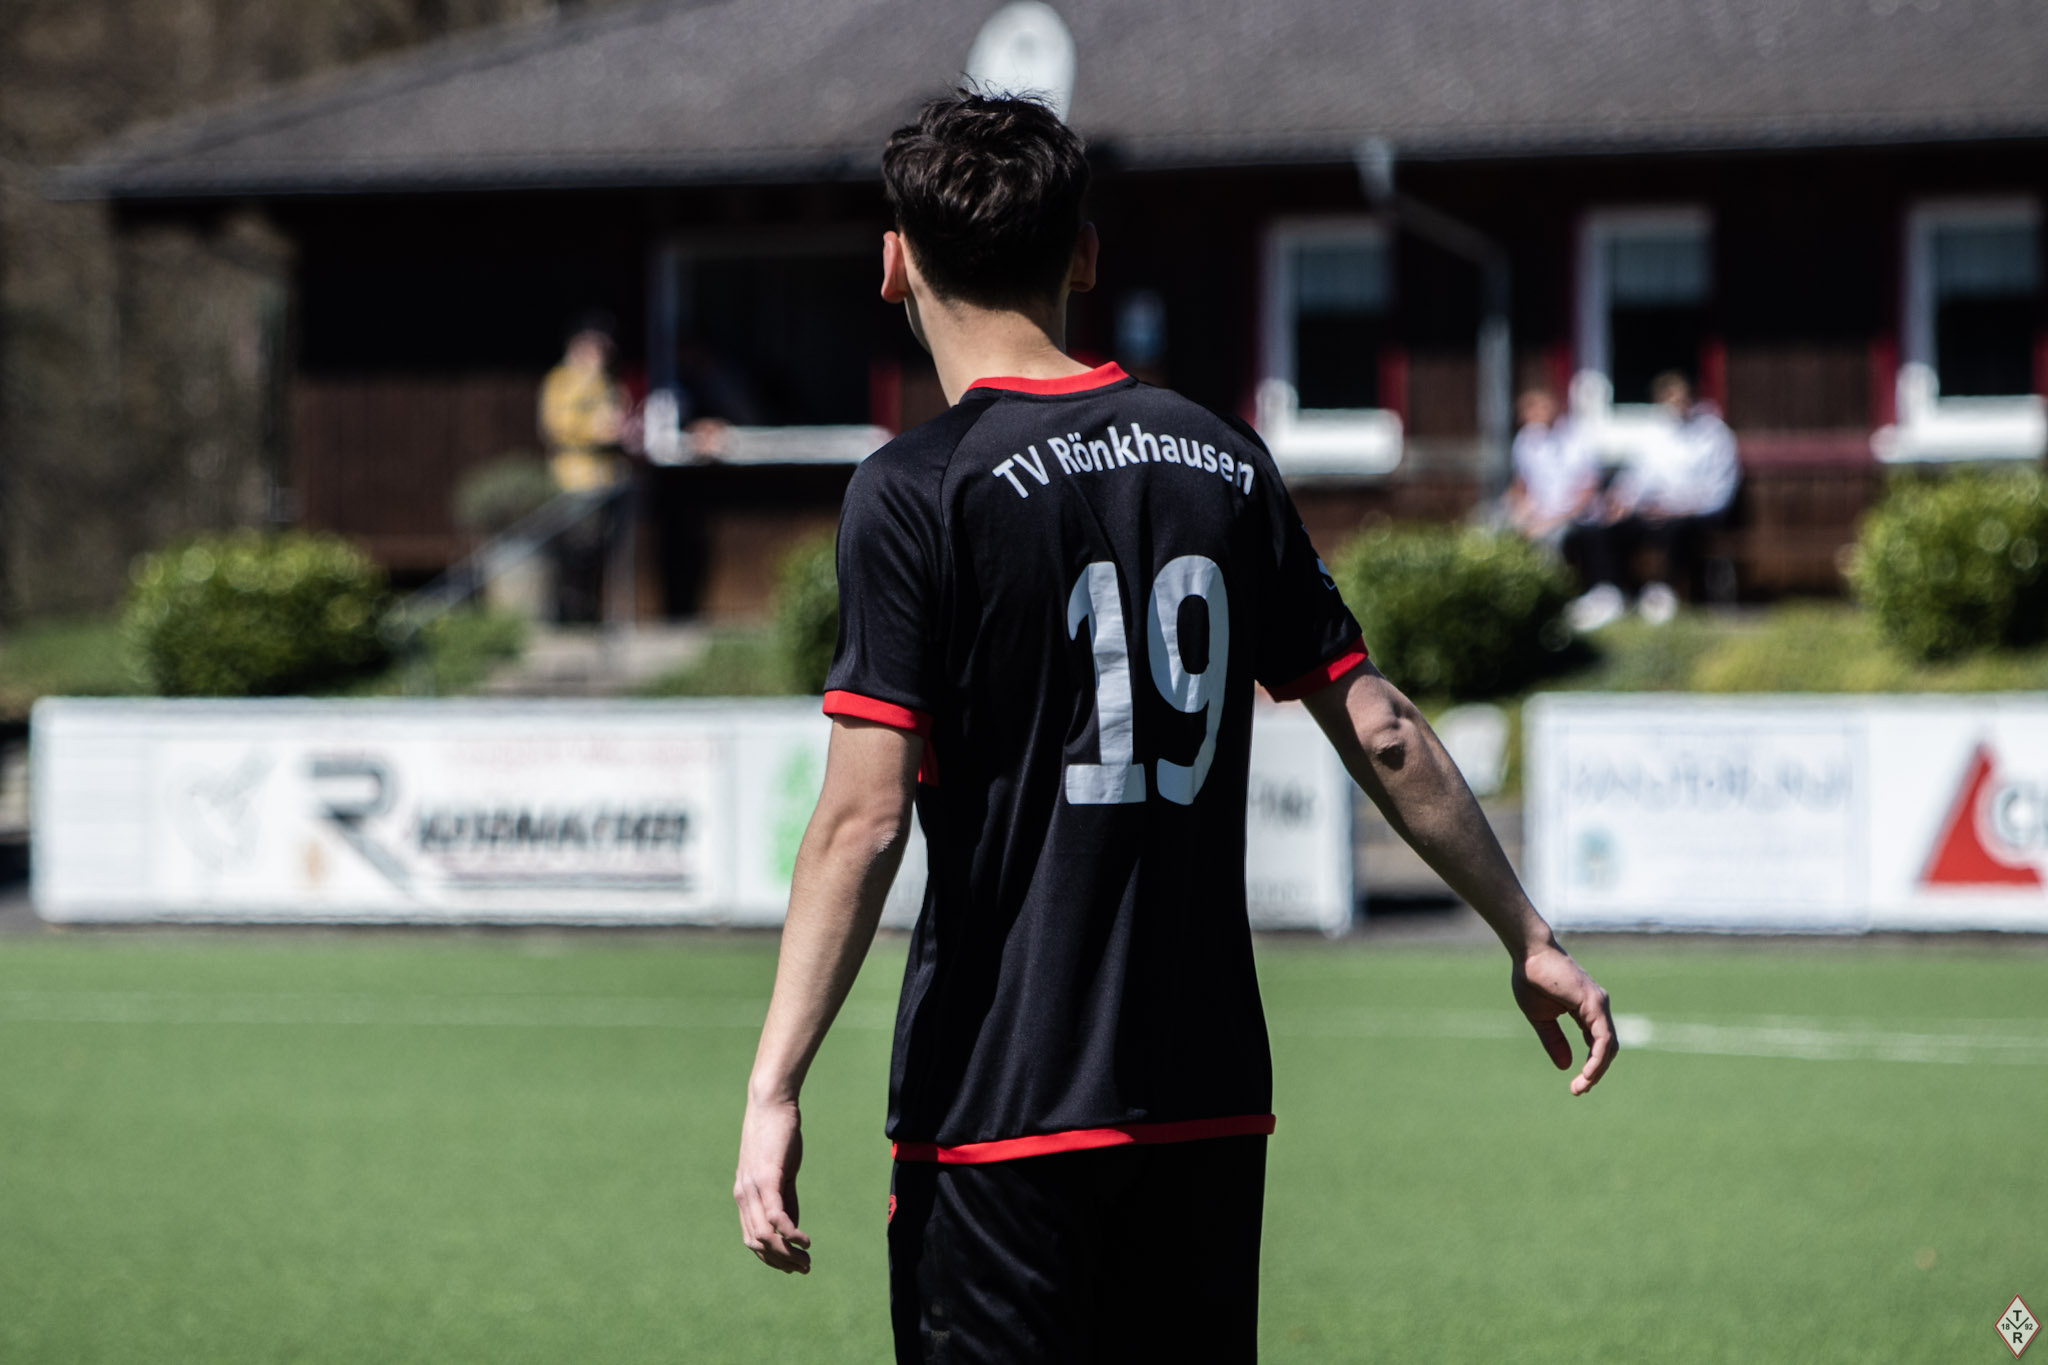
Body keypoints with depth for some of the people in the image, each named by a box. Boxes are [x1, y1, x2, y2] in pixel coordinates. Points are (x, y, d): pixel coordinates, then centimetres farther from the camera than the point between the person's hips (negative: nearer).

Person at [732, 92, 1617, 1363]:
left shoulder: (918, 490, -9)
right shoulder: (1222, 460, 7)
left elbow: (864, 817, -15)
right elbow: (1382, 735, 10)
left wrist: (775, 1089, -14)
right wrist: (1529, 935, 21)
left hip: (998, 1109, -5)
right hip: (1208, 1096, 5)